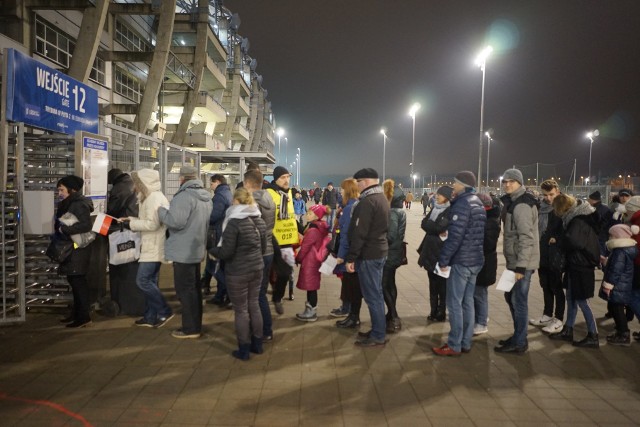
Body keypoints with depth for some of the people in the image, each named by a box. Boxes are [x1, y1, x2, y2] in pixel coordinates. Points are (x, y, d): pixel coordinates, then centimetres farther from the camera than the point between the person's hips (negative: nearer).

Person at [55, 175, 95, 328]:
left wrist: (64, 229, -22)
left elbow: (86, 225, -26)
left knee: (78, 281, -4)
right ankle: (76, 314, 23)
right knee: (74, 281, 14)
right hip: (70, 248, 9)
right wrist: (58, 228, 4)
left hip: (78, 248, -9)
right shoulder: (68, 204, 13)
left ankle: (84, 316, 4)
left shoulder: (79, 204, -16)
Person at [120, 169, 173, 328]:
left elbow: (152, 224, -25)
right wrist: (131, 219, 7)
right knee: (150, 281, 12)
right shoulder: (151, 197, 16)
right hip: (152, 247, 11)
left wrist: (131, 224, -15)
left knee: (143, 280, -9)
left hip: (153, 248, -11)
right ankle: (150, 317, 18)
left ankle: (165, 311, -1)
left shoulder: (154, 198, -17)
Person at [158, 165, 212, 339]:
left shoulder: (185, 195, -19)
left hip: (184, 251, -9)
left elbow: (176, 221, -25)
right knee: (194, 288, 16)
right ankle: (196, 325, 24)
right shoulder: (205, 196, 11)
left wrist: (161, 211, -9)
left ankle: (190, 328, 6)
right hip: (197, 249, 9)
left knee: (185, 290, -1)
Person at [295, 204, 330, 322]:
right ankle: (310, 309, 25)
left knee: (310, 286, -1)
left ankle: (311, 312, 8)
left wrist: (297, 259, -2)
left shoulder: (313, 230, -21)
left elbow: (305, 247, -15)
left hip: (310, 261, -9)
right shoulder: (320, 228, 9)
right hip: (314, 260, 9)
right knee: (311, 286, 15)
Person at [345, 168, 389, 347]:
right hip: (380, 251, 10)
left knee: (372, 295, -1)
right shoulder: (381, 198, 13)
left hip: (368, 254, -10)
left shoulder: (367, 201, -19)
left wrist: (350, 257, -17)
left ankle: (378, 335, 7)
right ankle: (377, 331, 26)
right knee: (376, 293, 16)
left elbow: (359, 233, -22)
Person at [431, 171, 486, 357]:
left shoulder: (462, 204, -16)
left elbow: (455, 236, -21)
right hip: (475, 260, 9)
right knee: (467, 302, 14)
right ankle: (465, 342, 22)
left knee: (454, 303, -2)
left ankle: (454, 345, 5)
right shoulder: (478, 203, 14)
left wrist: (443, 259, -17)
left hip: (461, 261, -9)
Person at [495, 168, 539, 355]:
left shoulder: (522, 205, -17)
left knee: (519, 301, -2)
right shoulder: (513, 201, 14)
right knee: (511, 297, 18)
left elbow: (527, 238, -23)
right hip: (514, 260, 10)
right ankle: (518, 336, 30)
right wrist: (515, 264, 18)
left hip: (521, 262, -10)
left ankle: (519, 343, 8)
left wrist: (521, 266, -25)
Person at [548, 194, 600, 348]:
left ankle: (593, 337, 8)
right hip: (577, 263, 10)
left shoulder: (578, 221, -20)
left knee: (582, 301, -1)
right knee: (571, 298, 15)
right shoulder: (577, 217, 10)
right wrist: (563, 241, -4)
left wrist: (560, 241, -14)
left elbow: (571, 241, -33)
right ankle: (568, 331, 25)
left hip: (581, 266, -10)